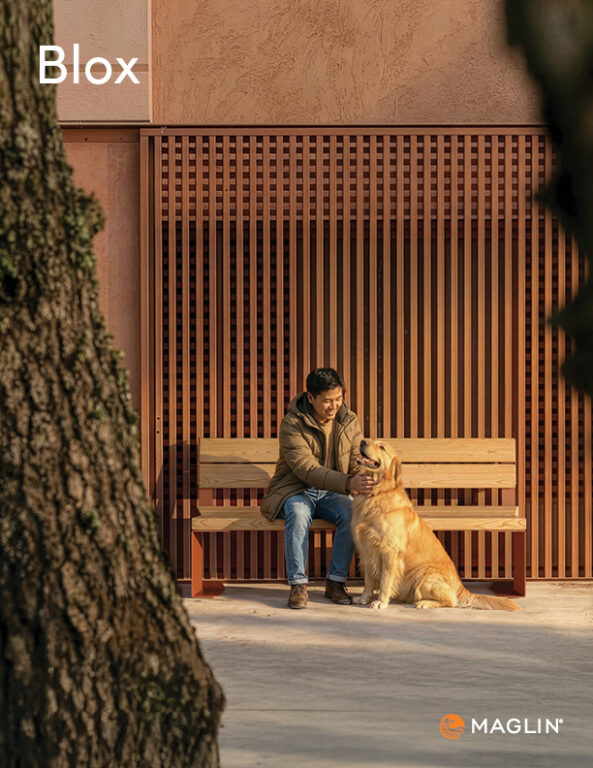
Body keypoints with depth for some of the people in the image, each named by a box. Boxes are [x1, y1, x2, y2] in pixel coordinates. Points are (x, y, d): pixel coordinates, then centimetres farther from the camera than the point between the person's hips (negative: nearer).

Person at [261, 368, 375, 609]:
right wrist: (348, 483, -40)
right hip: (295, 490, -4)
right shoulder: (292, 424, -17)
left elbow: (356, 462, 1)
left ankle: (335, 581, -16)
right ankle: (298, 584, -27)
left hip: (330, 494, 4)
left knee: (352, 512, -28)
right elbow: (306, 470, -28)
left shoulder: (349, 421, 0)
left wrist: (365, 479, -25)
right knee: (298, 513, -37)